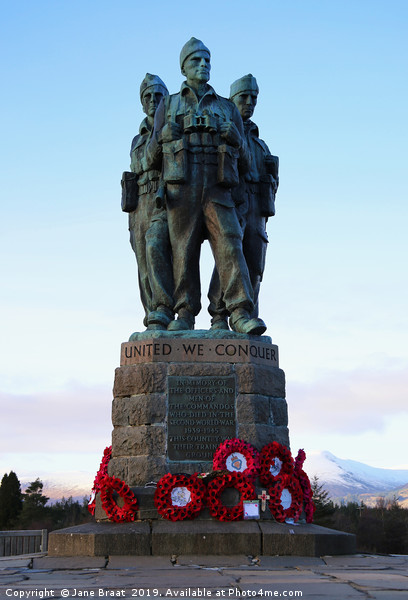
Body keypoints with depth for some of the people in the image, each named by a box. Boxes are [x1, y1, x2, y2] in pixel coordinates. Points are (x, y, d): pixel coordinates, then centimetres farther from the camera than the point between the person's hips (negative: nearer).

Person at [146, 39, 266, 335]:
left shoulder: (228, 109, 18)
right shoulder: (168, 106, 15)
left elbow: (243, 161, 15)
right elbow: (152, 157, 11)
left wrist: (234, 137, -4)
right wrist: (166, 135, -6)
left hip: (217, 193, 1)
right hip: (181, 193, 0)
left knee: (230, 247, -13)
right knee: (184, 252, -2)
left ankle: (241, 315, -20)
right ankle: (185, 316, 3)